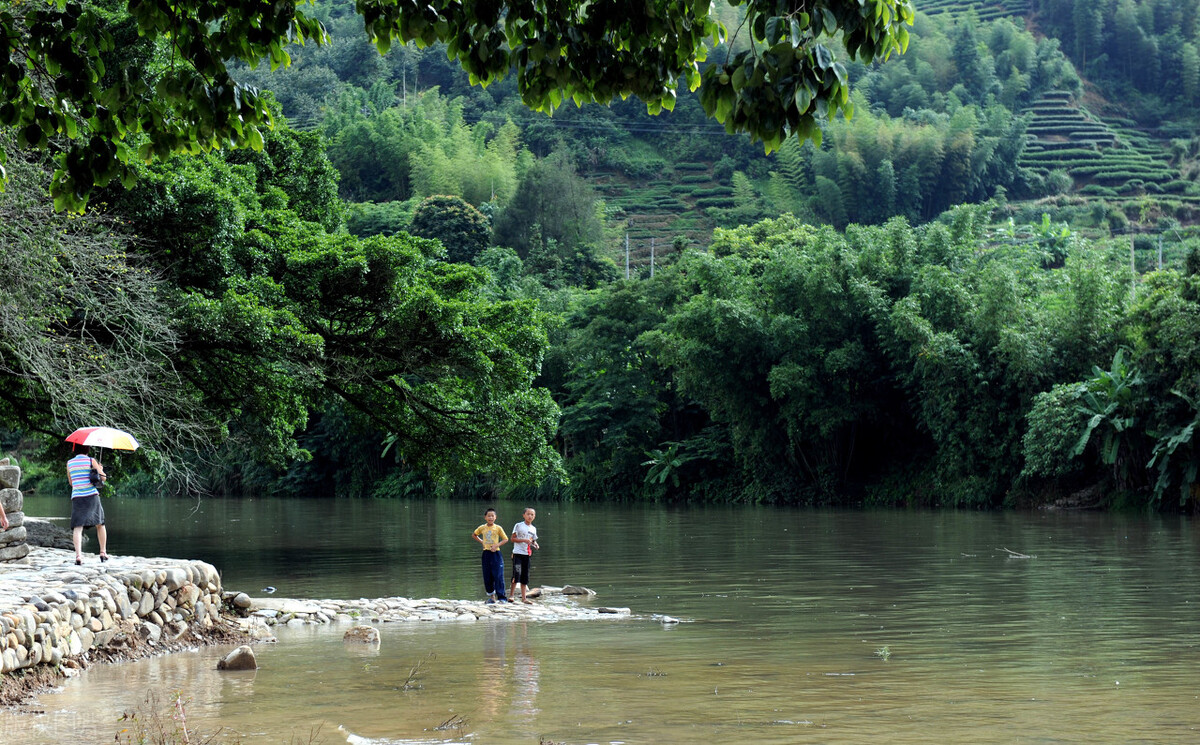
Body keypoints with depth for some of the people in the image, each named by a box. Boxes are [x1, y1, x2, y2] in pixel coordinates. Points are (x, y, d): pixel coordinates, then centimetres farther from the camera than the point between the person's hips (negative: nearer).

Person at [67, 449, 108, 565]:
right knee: (100, 524, 18)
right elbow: (103, 478, 1)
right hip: (92, 496, -1)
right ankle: (103, 552, 18)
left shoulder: (69, 463, 11)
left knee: (77, 527, -6)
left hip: (77, 497, 1)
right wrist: (101, 470, 21)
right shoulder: (91, 461, 3)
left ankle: (78, 555, -25)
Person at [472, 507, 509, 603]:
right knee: (487, 577, 5)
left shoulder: (498, 528, -2)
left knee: (498, 576, -11)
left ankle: (501, 597, -12)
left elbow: (505, 539, 2)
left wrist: (497, 545, -12)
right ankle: (491, 596, 18)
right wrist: (481, 541, 8)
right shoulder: (482, 528, 6)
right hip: (486, 554, 3)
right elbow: (474, 535, 23)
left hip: (496, 554, -3)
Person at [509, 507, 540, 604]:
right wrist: (524, 540, -17)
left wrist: (535, 544, -1)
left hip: (527, 554, 6)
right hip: (517, 553, -6)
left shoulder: (533, 529, 14)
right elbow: (513, 539, -5)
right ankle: (511, 595, -11)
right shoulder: (518, 525, -3)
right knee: (517, 574, -15)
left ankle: (523, 598, 11)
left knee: (525, 577, 7)